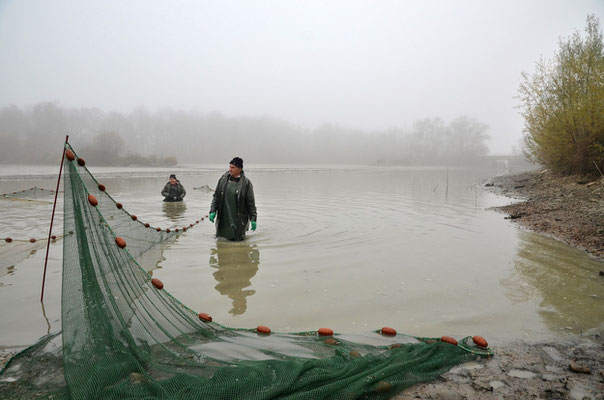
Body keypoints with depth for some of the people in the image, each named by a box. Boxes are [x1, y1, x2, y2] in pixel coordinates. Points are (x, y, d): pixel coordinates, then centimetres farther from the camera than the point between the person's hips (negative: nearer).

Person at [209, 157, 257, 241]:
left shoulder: (246, 183, -7)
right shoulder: (223, 179, 2)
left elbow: (251, 202, -5)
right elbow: (216, 196, 7)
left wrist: (253, 219, -6)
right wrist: (213, 211, -2)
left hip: (238, 217, -3)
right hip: (224, 217, 3)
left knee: (238, 239, 0)